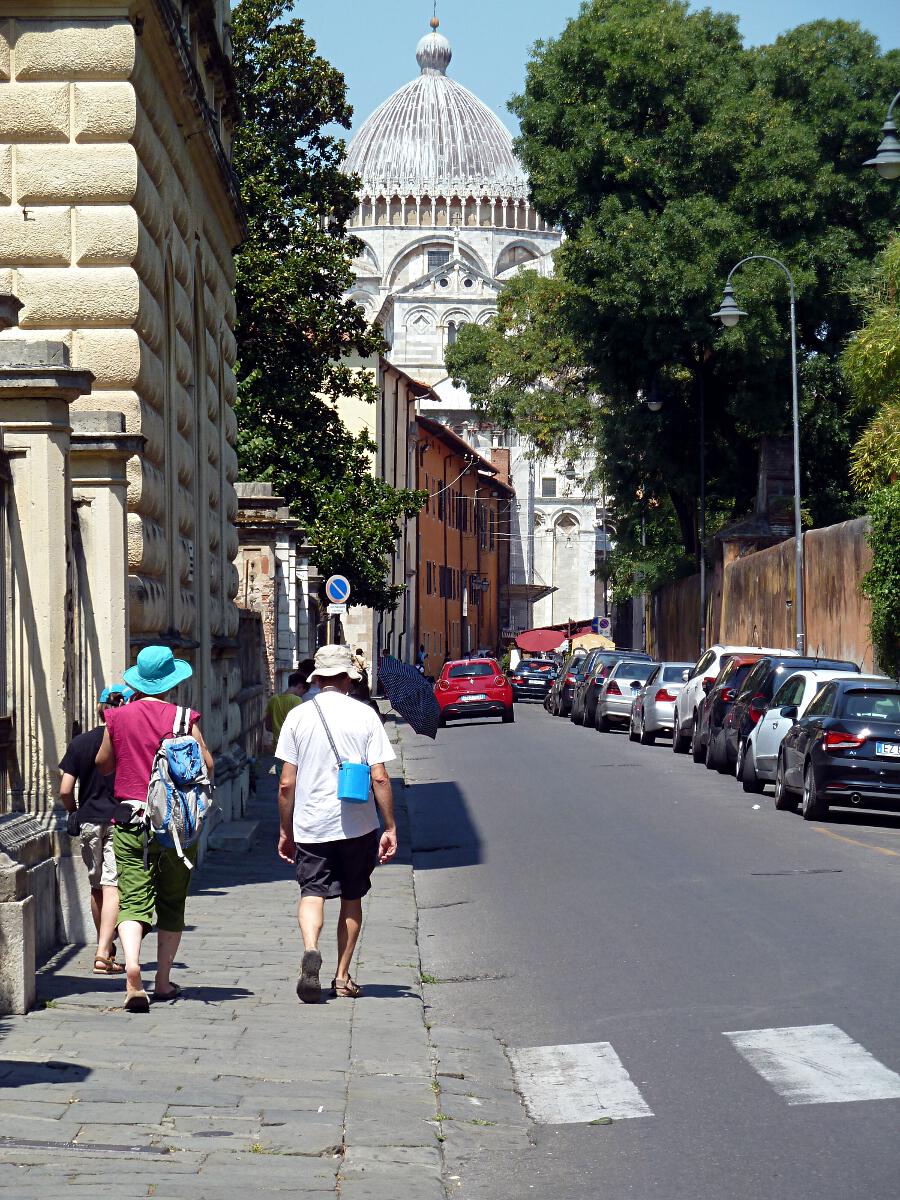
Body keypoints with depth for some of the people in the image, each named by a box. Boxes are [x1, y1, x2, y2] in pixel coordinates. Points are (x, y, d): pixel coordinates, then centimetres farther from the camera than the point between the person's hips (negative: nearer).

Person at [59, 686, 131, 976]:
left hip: (89, 821, 3)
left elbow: (65, 791, -1)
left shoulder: (80, 742, 1)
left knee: (97, 887, 17)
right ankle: (104, 953, -15)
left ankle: (105, 949, 29)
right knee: (113, 888, -5)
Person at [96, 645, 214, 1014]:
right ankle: (163, 982, 19)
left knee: (133, 900, -4)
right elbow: (207, 766, -5)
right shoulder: (182, 719, -6)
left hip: (129, 821, 1)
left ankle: (131, 964, -29)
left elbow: (103, 764, 14)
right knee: (171, 904, 13)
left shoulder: (119, 717, 1)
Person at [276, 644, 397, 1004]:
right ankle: (343, 976, 18)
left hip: (310, 825, 0)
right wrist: (390, 827, -1)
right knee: (351, 897, 14)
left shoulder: (297, 716, 0)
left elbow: (286, 784, 0)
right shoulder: (364, 715, -2)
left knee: (312, 892, 0)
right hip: (358, 824, 0)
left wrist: (285, 831, 10)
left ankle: (310, 950, -29)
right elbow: (380, 778, -7)